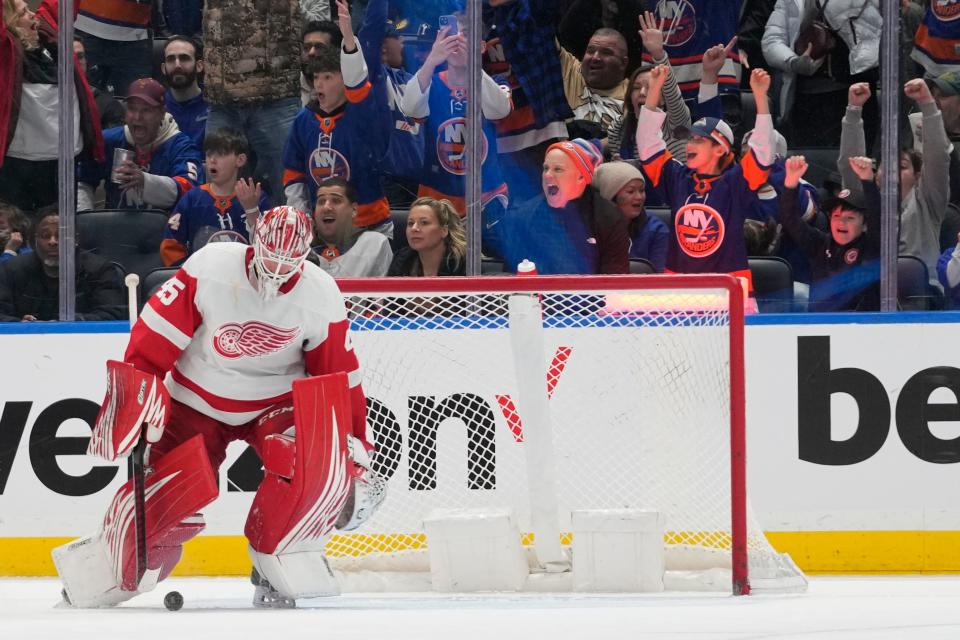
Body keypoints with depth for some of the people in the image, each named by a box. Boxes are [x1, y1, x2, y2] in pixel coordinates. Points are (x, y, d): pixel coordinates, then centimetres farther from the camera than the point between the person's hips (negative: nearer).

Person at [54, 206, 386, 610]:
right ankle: (91, 574, 15)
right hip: (198, 401, -1)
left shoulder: (322, 298, -15)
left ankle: (279, 567, -12)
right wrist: (135, 394, -19)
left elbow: (341, 378, -5)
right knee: (170, 499, -12)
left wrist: (356, 447, -5)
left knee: (322, 462, -29)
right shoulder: (210, 268, -21)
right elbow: (154, 337, -16)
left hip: (274, 402, 1)